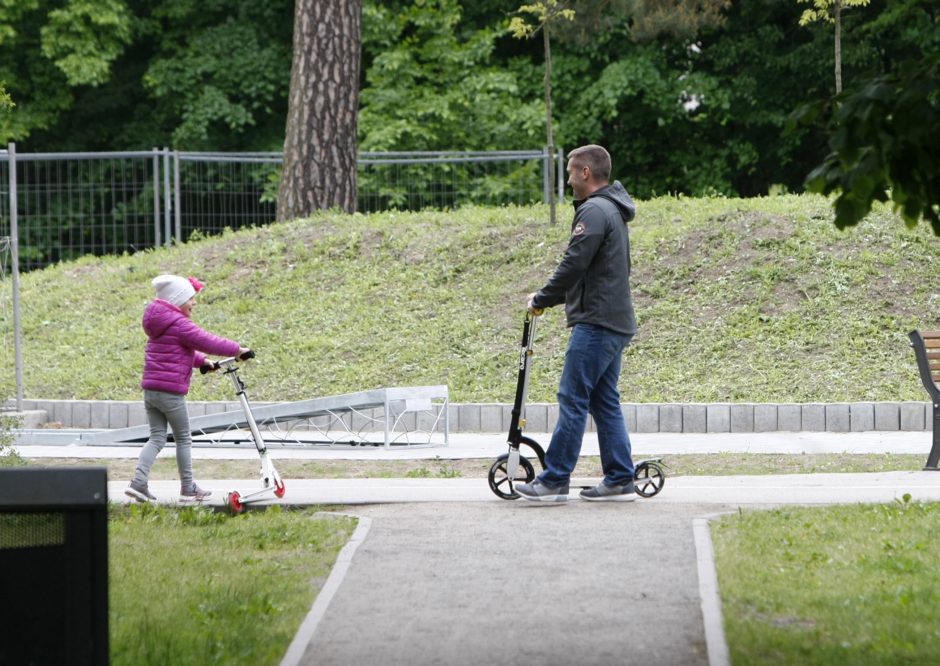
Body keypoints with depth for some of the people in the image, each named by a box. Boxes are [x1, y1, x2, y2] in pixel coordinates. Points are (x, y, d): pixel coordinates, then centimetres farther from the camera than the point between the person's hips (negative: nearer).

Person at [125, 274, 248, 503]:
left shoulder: (161, 324, 17)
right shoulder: (179, 325, -13)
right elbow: (207, 342, -15)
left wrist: (202, 361, 30)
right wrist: (237, 349, -5)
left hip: (150, 388, 8)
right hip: (171, 392, -8)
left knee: (157, 437, 8)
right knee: (183, 439, 5)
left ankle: (138, 482, -8)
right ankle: (188, 488, 12)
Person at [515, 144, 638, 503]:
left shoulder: (594, 212, -13)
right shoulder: (613, 211, 20)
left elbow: (574, 264, -18)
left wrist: (541, 299, -4)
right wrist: (549, 297, 17)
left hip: (595, 324, -10)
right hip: (616, 323, 10)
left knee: (572, 399, -8)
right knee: (605, 403, 10)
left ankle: (554, 480, -8)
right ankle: (619, 481, 9)